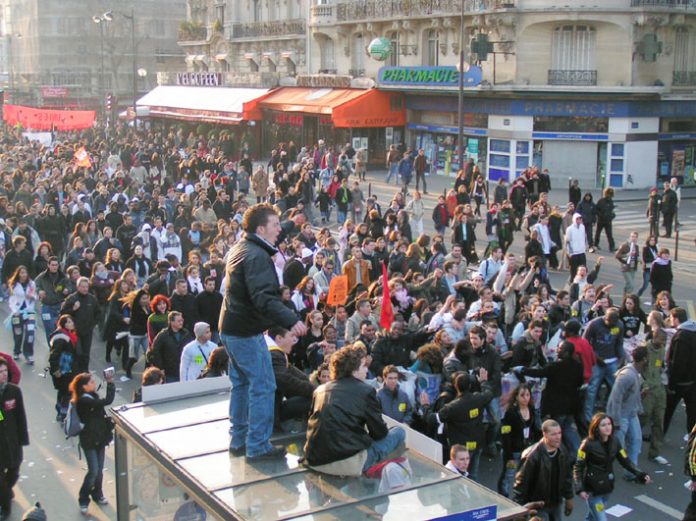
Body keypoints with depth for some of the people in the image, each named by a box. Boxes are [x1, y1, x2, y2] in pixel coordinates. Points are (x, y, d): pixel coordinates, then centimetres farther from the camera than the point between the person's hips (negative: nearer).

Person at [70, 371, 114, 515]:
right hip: (89, 440, -8)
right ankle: (83, 500, 8)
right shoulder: (84, 401, -24)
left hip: (99, 438, 8)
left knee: (99, 470, 15)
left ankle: (97, 494, 32)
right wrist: (110, 382, -29)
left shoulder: (92, 396, 5)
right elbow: (107, 401, -33)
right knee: (93, 471, -8)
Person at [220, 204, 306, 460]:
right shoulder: (257, 256, -21)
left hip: (231, 328, 10)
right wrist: (291, 320, -44)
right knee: (263, 387, -4)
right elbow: (264, 298, -34)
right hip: (247, 332, -10)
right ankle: (258, 445, 0)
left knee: (241, 384, 19)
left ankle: (239, 439, 27)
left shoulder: (238, 249, 11)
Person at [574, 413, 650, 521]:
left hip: (607, 488, 5)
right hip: (593, 489, -5)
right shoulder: (588, 444, -19)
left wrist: (640, 474, -13)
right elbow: (578, 467, -15)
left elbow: (625, 461, 1)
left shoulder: (614, 441, -4)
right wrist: (579, 489, -25)